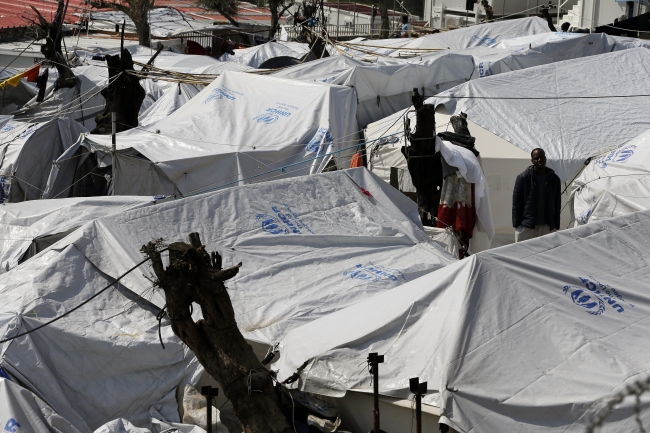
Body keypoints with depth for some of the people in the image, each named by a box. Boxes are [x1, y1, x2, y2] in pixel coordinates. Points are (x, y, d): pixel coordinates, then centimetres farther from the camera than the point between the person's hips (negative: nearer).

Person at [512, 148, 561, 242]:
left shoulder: (554, 179, 8)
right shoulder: (523, 178, -1)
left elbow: (557, 204, 11)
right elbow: (516, 203, 0)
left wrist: (556, 226, 6)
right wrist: (516, 224, -5)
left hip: (547, 227, 3)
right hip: (526, 226, -3)